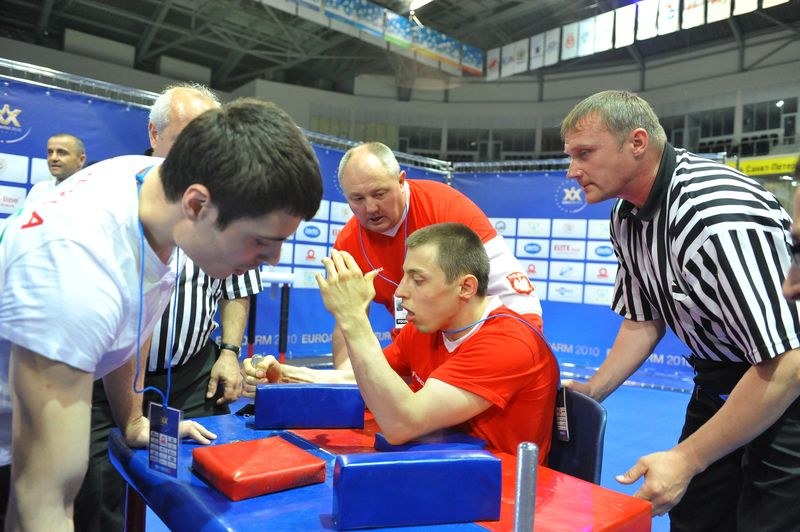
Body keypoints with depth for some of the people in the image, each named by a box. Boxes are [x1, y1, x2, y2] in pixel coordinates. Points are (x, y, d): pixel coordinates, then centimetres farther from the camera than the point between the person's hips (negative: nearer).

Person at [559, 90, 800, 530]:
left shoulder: (717, 215, -31)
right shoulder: (627, 216, -5)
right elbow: (644, 319, 7)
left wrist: (687, 460, -23)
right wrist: (590, 392, 0)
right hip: (719, 389, 7)